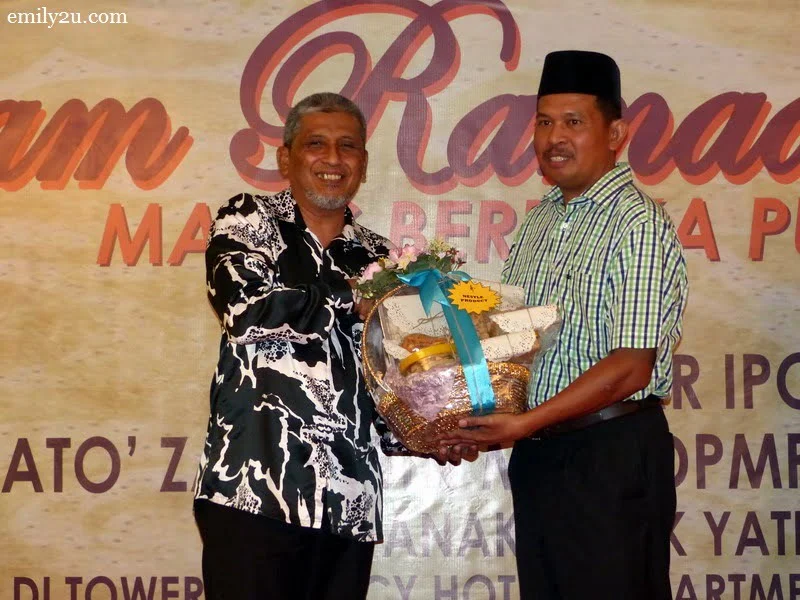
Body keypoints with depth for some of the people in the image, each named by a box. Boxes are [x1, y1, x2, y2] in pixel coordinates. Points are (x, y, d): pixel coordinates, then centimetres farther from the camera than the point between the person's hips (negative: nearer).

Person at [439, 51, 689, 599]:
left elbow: (631, 368, -19)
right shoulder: (540, 219, 11)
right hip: (536, 453, 8)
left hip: (611, 456, -7)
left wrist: (523, 424, -22)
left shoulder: (638, 224, -13)